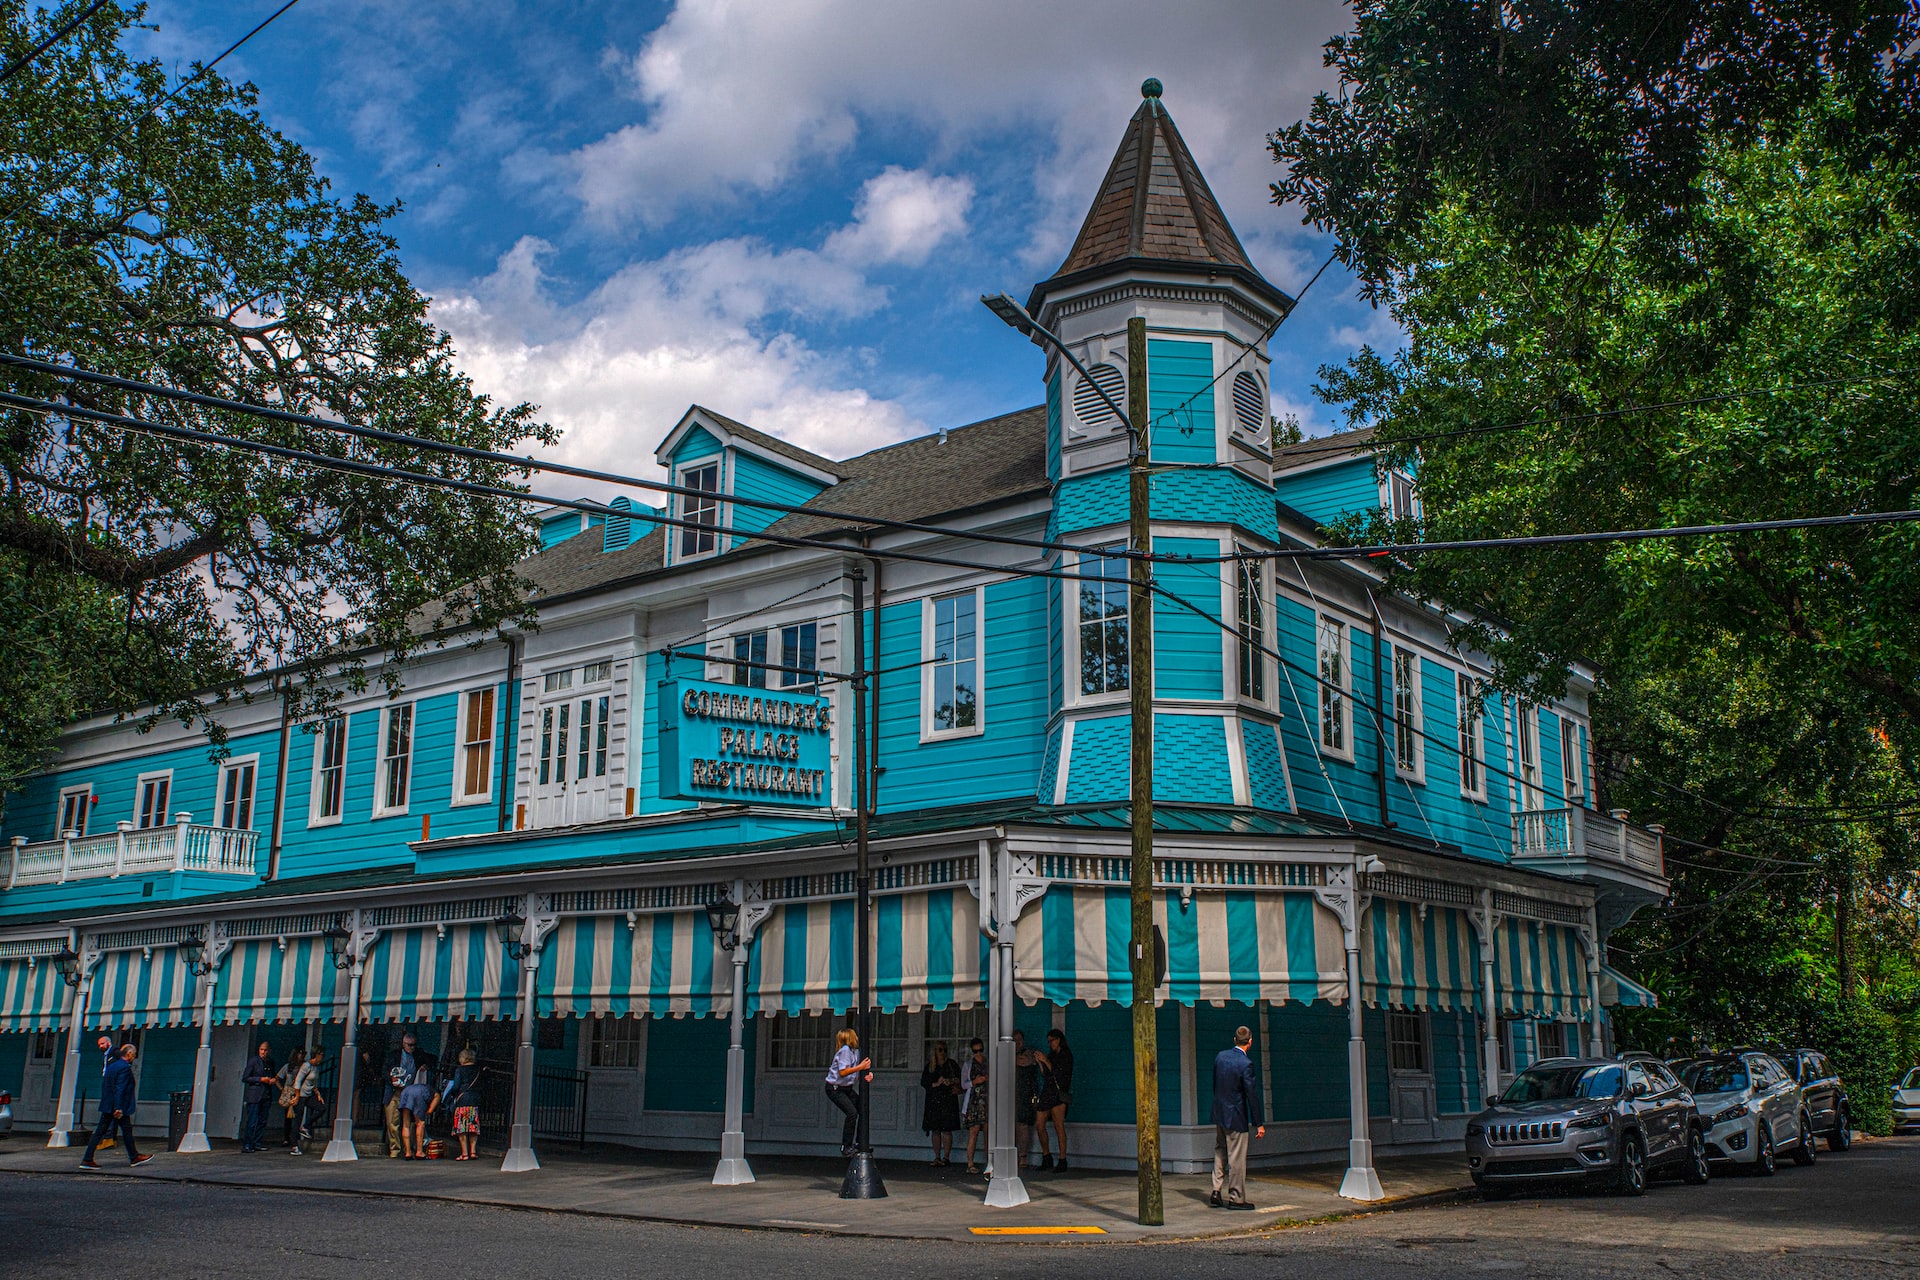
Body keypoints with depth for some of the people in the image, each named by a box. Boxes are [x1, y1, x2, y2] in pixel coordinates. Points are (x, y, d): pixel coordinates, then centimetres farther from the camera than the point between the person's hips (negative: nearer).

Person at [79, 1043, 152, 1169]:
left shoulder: (111, 1065, 13)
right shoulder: (125, 1067, -15)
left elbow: (103, 1085, 18)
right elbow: (120, 1089, -21)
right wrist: (119, 1108, -22)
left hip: (107, 1106, 8)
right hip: (119, 1106, -8)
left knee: (100, 1131, 7)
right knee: (127, 1130, 3)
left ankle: (87, 1160, 2)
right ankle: (134, 1157, 13)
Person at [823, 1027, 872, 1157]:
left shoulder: (855, 1051, 6)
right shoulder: (845, 1050, -21)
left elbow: (863, 1068, 8)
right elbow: (843, 1072, -28)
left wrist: (868, 1073, -13)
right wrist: (860, 1067, -28)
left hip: (847, 1088, 9)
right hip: (835, 1089, -9)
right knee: (852, 1113, -19)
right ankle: (846, 1147, -9)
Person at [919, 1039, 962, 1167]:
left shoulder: (952, 1064, 8)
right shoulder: (929, 1066, 11)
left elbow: (960, 1079, 6)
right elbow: (923, 1082, 7)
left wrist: (951, 1081, -13)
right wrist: (936, 1084, -7)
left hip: (948, 1100, -2)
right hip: (933, 1100, 2)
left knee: (946, 1130, -7)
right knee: (935, 1130, 1)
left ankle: (946, 1157, -3)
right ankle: (937, 1157, 7)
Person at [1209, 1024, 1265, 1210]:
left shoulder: (1220, 1056, 1)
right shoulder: (1245, 1064, -19)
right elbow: (1252, 1095, -16)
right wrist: (1259, 1124, -10)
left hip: (1219, 1113, 7)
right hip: (1235, 1116, -7)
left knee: (1220, 1153, 18)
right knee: (1237, 1158, 3)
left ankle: (1216, 1193, 18)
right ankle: (1236, 1198, 10)